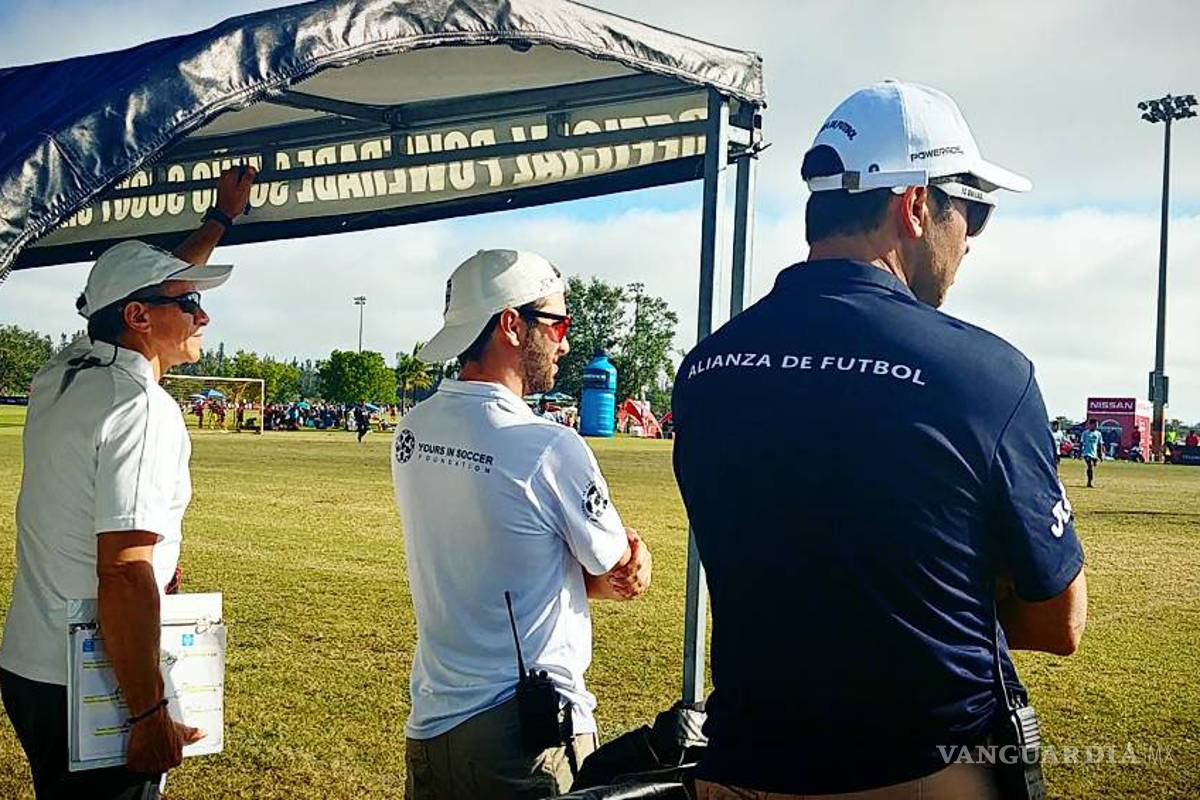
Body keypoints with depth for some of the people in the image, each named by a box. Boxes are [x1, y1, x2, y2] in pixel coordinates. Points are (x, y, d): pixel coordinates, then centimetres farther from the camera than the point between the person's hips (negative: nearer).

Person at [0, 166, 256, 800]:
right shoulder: (144, 408, -20)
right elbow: (124, 572, -27)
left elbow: (145, 287, 25)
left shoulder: (61, 374, 7)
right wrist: (150, 715, -24)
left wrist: (222, 217, 36)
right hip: (95, 690, -9)